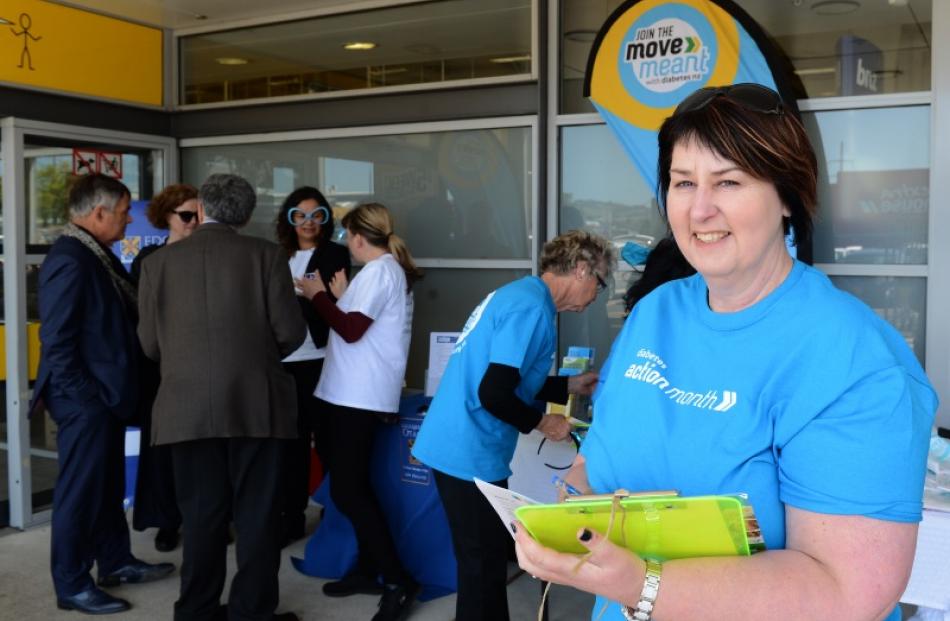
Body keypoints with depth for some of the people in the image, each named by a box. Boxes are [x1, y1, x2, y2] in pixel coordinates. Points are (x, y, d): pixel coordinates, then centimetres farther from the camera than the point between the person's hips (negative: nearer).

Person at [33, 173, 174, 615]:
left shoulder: (96, 254, 10)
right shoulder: (69, 260, -20)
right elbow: (57, 339, -21)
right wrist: (83, 396, -19)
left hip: (105, 394, 10)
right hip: (85, 398, -9)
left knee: (108, 484, 20)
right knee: (80, 490, 3)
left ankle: (116, 561, 34)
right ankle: (72, 585, 16)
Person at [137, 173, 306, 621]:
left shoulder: (158, 262, 4)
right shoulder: (266, 255, -2)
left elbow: (150, 342, 5)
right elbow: (291, 332, -4)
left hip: (187, 408, 2)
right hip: (256, 403, -2)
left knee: (201, 515, 13)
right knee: (256, 515, 9)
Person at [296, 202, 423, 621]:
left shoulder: (378, 271, -12)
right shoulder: (391, 270, 17)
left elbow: (351, 330, -18)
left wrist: (318, 296, -7)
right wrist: (342, 297, 16)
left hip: (358, 396, -11)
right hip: (360, 394, 11)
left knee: (346, 490, -10)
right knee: (355, 486, 15)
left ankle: (398, 580, -7)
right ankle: (368, 570, 23)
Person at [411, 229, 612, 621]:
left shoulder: (520, 293, 12)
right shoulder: (532, 309, -18)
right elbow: (494, 394, -24)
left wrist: (570, 386, 22)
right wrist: (542, 424, -9)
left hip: (452, 445, 10)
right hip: (471, 455, -10)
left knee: (486, 558, 21)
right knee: (484, 564, 4)